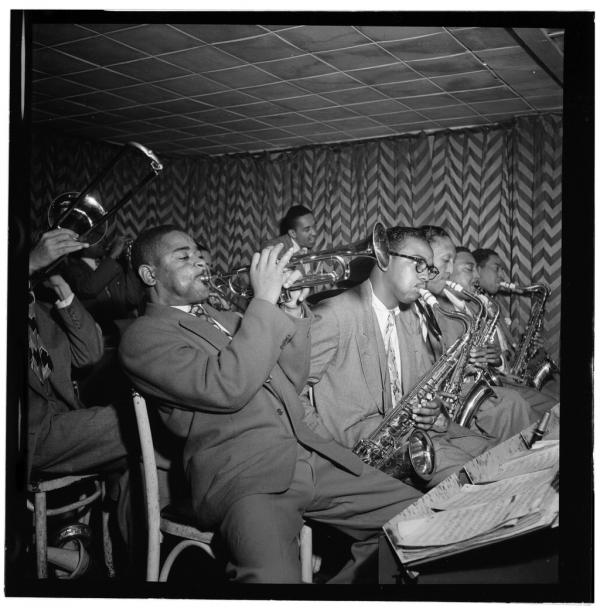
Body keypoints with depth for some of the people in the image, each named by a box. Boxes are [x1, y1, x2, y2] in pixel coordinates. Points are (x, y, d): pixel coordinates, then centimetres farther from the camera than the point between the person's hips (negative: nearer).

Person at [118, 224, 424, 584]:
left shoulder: (226, 320, 26)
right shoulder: (145, 335, 0)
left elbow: (289, 384, 20)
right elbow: (227, 388, -16)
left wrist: (293, 314, 7)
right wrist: (264, 301, -11)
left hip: (310, 455, 8)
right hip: (240, 477, -7)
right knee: (275, 576, -36)